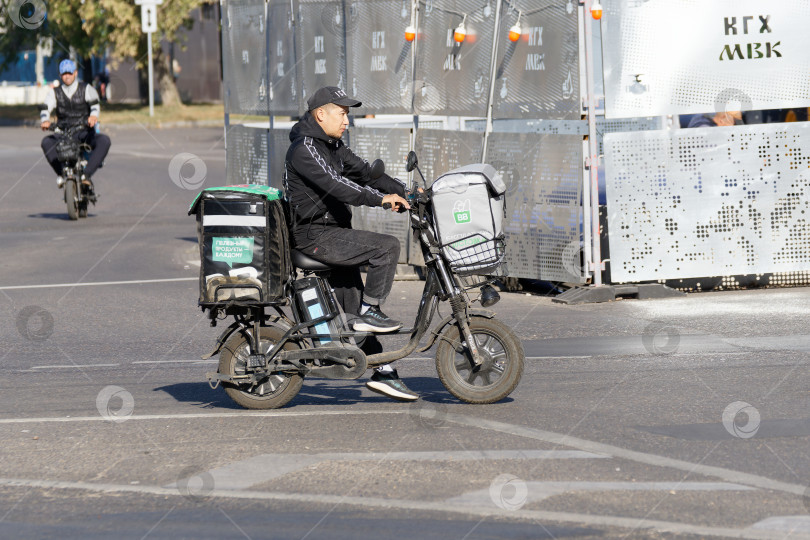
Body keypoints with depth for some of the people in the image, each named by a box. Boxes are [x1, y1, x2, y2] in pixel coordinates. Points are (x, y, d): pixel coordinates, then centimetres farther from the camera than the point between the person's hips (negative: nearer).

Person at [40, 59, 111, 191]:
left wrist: (93, 115, -37)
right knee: (46, 142, -29)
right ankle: (61, 174, -26)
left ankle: (86, 174, -34)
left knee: (104, 141, -32)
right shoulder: (55, 92, 10)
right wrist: (45, 120, -31)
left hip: (85, 134, -1)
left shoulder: (86, 89, 5)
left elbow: (94, 104, -12)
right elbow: (46, 108, -5)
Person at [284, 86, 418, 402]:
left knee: (355, 311, 8)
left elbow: (362, 173, 17)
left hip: (333, 234, 10)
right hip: (315, 236, -10)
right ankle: (369, 313, -11)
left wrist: (404, 193, 5)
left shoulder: (332, 147, 18)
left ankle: (382, 372, 10)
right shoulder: (305, 148, -14)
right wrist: (381, 198, -29)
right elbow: (334, 184, -26)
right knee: (387, 247, -19)